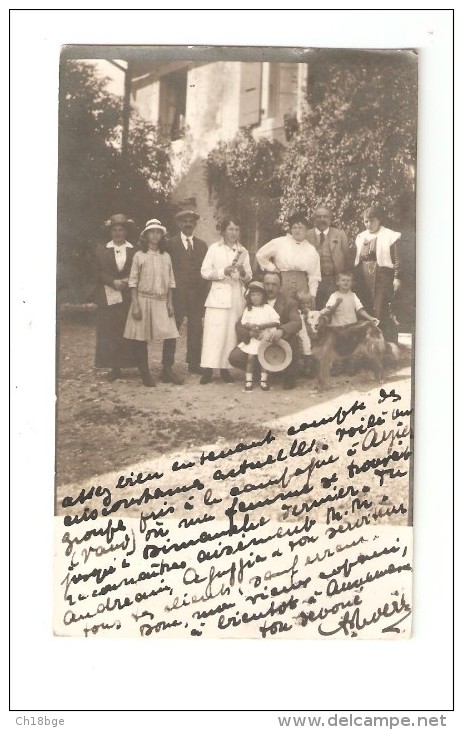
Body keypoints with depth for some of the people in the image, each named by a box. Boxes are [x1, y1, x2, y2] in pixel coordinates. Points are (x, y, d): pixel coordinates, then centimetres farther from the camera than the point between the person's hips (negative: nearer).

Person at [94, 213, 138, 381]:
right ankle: (113, 367, 2)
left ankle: (129, 363, 4)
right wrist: (113, 282, -11)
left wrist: (127, 281, -12)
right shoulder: (101, 251, 9)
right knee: (109, 332, -2)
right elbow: (99, 273, 3)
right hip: (108, 297, 0)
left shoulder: (134, 251, 7)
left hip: (128, 297, 0)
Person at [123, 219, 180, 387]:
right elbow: (133, 281, -2)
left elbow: (170, 281, 11)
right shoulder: (139, 256, 0)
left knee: (170, 336, -5)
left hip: (162, 302, 3)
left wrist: (170, 303, 4)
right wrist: (135, 305, -9)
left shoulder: (166, 256, 10)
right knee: (141, 338, -2)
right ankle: (145, 374, 9)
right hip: (144, 300, -3)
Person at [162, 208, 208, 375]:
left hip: (197, 292, 4)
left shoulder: (202, 245, 14)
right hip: (177, 292, -3)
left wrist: (204, 292, 3)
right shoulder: (171, 243, 4)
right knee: (173, 326, -4)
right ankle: (167, 364, 0)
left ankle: (194, 363, 13)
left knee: (195, 327, 5)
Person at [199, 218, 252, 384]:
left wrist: (243, 272, -8)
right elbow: (205, 272, 1)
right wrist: (223, 272, -13)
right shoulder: (214, 249, 6)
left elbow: (249, 277, 14)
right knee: (214, 331, -10)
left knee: (232, 332, -1)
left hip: (237, 297, 3)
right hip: (219, 294, -3)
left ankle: (225, 367, 6)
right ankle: (208, 369, -10)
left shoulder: (243, 251, 14)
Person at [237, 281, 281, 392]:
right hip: (252, 338, 1)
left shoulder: (268, 308, -1)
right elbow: (243, 323, 5)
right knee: (250, 358, -5)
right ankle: (248, 381, 1)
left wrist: (262, 325, -16)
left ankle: (263, 380, 8)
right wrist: (250, 326, -17)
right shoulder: (248, 310, 6)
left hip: (265, 337, -1)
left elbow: (276, 322, -8)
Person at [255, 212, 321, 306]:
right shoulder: (279, 242, 4)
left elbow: (314, 275, 12)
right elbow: (260, 255, 11)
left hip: (302, 285, 2)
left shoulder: (311, 250, 11)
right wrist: (272, 268, 5)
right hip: (282, 283, -2)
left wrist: (312, 295, 7)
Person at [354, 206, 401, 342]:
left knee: (381, 309, -9)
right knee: (365, 309, 6)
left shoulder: (389, 236, -3)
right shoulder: (361, 237, 14)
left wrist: (397, 277, -14)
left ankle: (389, 341, -3)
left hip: (382, 277, -5)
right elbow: (356, 260, 17)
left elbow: (397, 259, -7)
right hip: (363, 277, 6)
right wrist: (354, 278, 13)